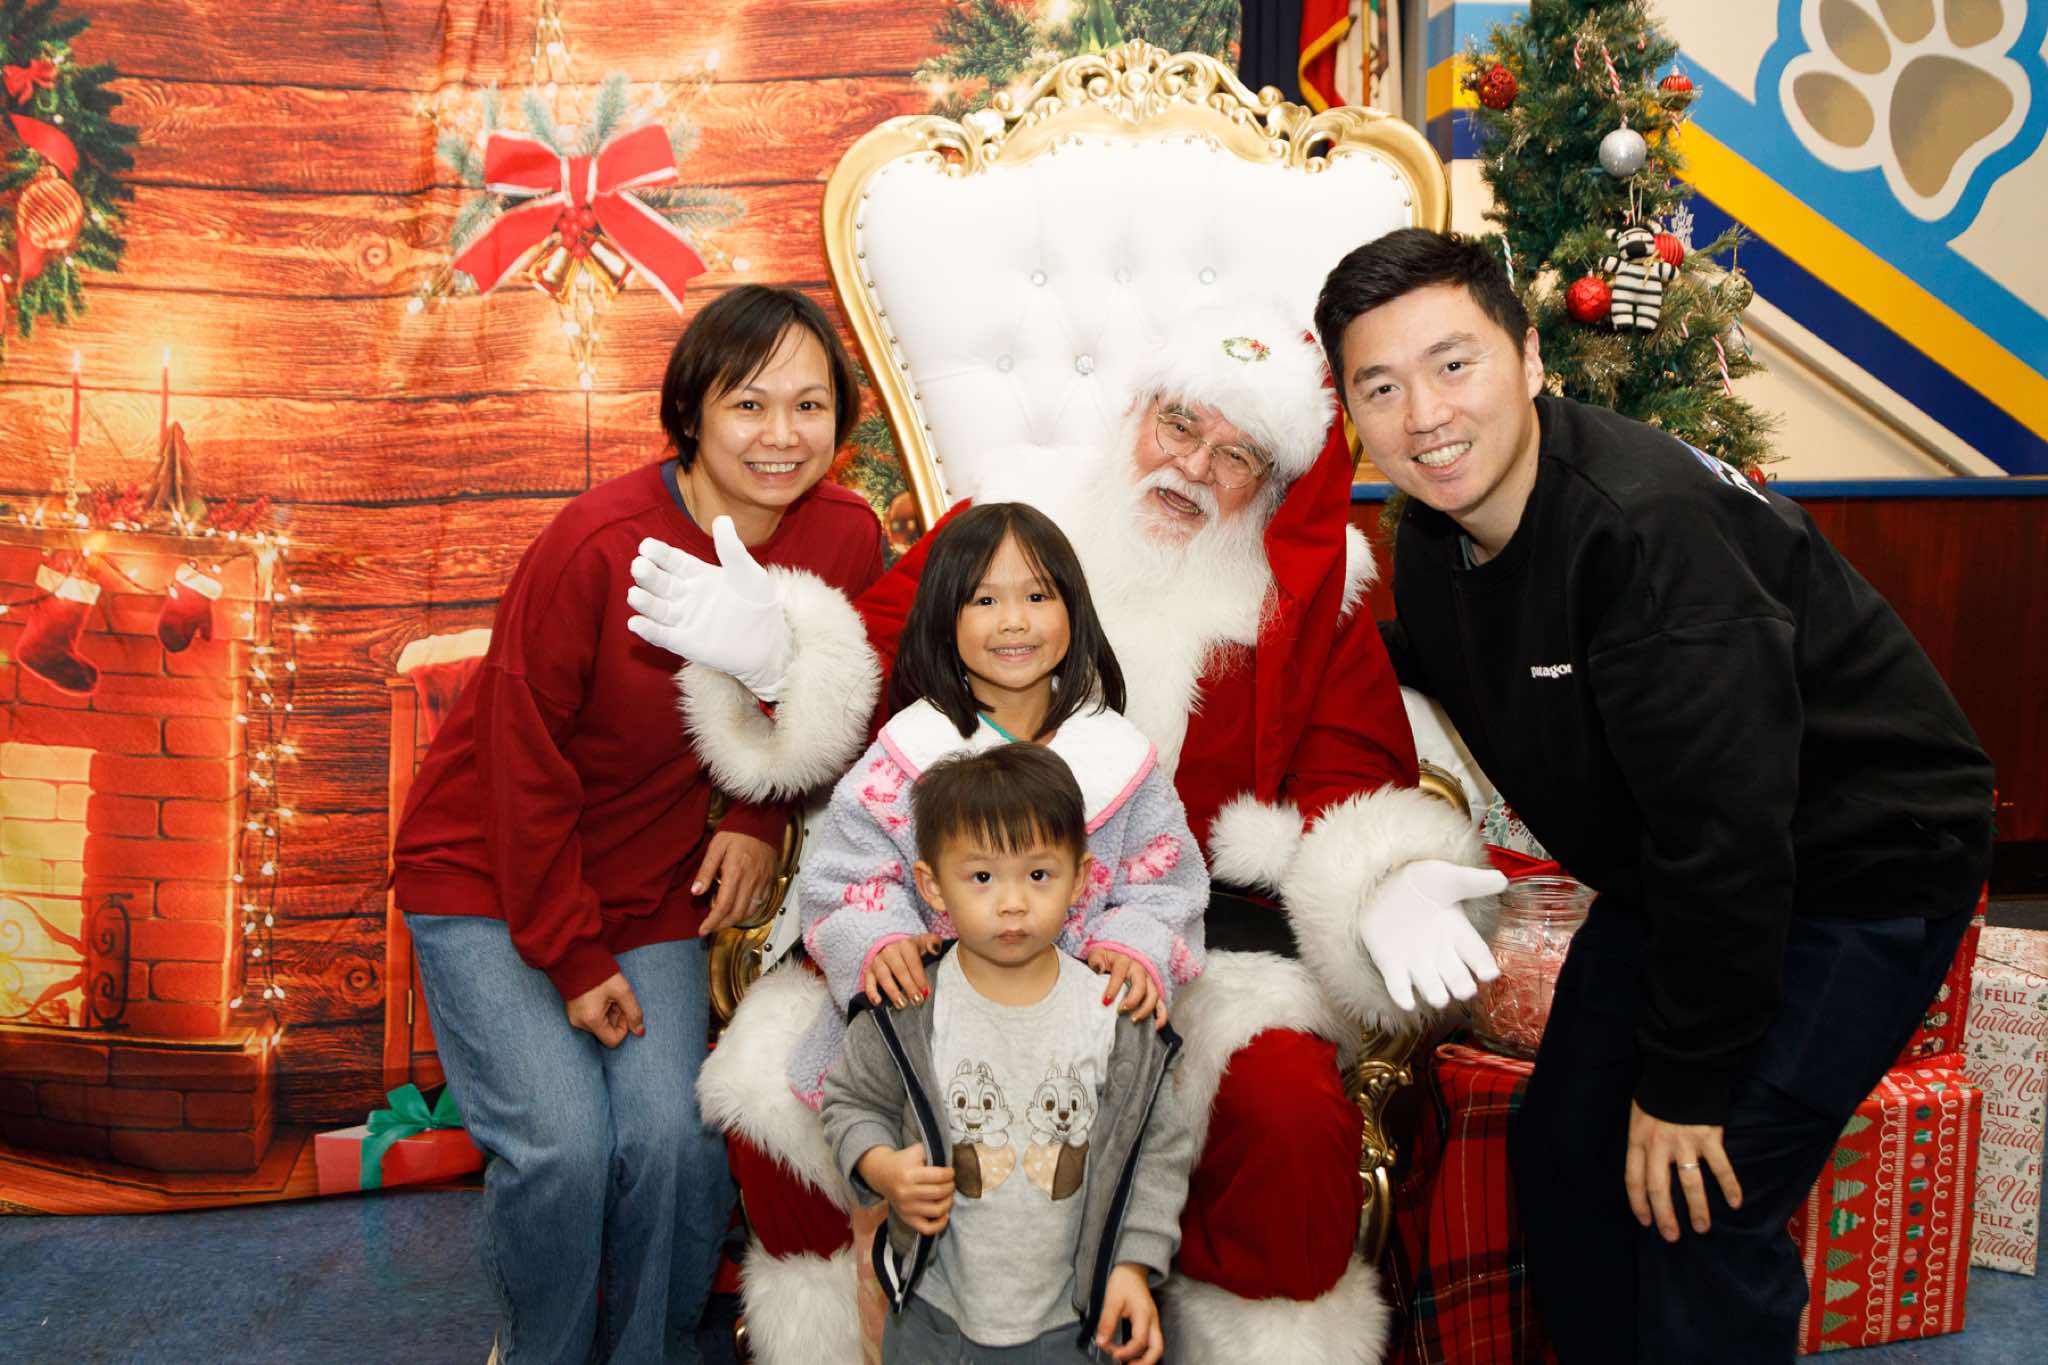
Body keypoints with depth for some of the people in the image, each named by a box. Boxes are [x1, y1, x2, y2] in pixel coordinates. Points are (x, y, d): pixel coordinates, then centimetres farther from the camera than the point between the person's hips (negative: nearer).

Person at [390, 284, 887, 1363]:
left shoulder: (845, 540, -10)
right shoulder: (597, 543, -23)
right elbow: (524, 758, -15)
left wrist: (761, 817, -6)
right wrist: (572, 960, -12)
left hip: (650, 883, 4)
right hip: (486, 873, -3)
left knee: (673, 1140, -13)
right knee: (561, 1144, -16)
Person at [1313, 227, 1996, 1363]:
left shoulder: (1649, 525, -33)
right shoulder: (1431, 535, -5)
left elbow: (1726, 822, -31)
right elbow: (1465, 678, 16)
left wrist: (1686, 1079, -23)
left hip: (1860, 874, -8)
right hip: (1668, 873, 8)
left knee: (1699, 1211, -12)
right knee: (1560, 1153, 11)